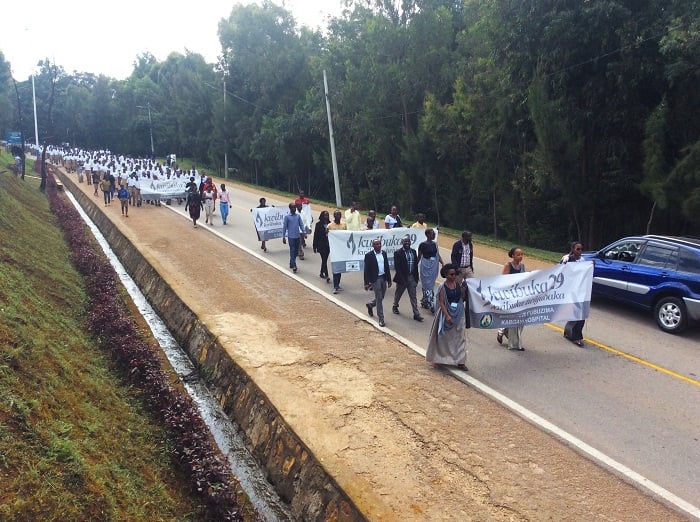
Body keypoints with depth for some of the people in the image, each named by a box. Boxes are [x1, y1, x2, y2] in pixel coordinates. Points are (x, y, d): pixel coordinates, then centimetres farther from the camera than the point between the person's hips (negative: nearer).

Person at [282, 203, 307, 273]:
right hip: (291, 237, -5)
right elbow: (284, 227, -2)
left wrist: (304, 233, -3)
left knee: (296, 251, 10)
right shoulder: (287, 217, -5)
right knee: (292, 251, -5)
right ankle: (293, 266, -5)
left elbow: (301, 225, 9)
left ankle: (291, 264, 26)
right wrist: (283, 237, -3)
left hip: (298, 236, 5)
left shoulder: (298, 216, 7)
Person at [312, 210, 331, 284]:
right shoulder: (318, 224, -5)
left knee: (325, 259, 13)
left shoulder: (329, 223, 4)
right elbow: (316, 236, -3)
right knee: (324, 259, -9)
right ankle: (326, 276, -12)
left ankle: (321, 273, 30)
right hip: (321, 245, -4)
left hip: (328, 244, 4)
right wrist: (315, 247, -4)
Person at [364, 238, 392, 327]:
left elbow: (387, 267, 10)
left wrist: (389, 280, 9)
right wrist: (366, 283, -12)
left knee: (381, 297, 15)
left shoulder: (384, 253, 6)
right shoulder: (369, 255, -10)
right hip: (375, 279, -6)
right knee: (379, 299, -3)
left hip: (383, 278, 6)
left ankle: (370, 305, 45)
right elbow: (366, 270, -9)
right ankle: (381, 319, 4)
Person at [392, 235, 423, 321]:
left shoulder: (413, 252, 5)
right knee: (398, 294, 17)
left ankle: (416, 314, 3)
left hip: (412, 277, 3)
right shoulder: (398, 253, -11)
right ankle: (395, 306, 41)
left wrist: (416, 277, 4)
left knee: (413, 296, 3)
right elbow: (397, 267, -15)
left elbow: (416, 265, 8)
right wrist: (403, 279, -19)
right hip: (402, 278, -3)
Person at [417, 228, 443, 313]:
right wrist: (416, 266, -1)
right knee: (428, 285, -5)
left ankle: (424, 302, 28)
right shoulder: (422, 245, -9)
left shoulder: (435, 244, 6)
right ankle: (431, 305, -4)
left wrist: (442, 263, -6)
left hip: (434, 265, 6)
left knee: (431, 285, 13)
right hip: (426, 266, -6)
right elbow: (419, 257, -3)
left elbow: (438, 255, 7)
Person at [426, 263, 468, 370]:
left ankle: (460, 361, 7)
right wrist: (447, 316, -20)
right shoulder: (442, 287, -9)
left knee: (460, 337, 3)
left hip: (458, 315, 4)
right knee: (445, 338, 8)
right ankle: (443, 359, 26)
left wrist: (463, 292, -6)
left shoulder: (458, 285, 2)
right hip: (447, 314, -4)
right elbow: (441, 303, -13)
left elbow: (462, 299, 12)